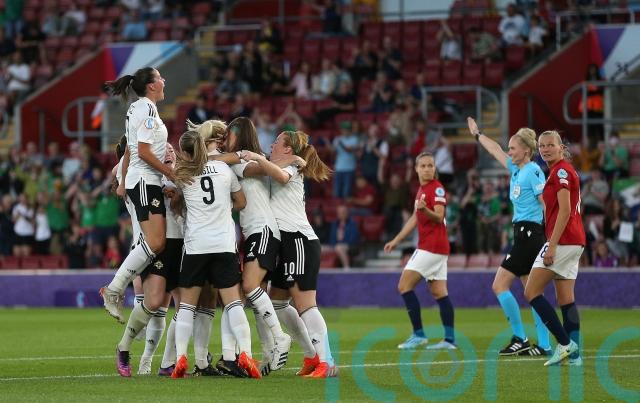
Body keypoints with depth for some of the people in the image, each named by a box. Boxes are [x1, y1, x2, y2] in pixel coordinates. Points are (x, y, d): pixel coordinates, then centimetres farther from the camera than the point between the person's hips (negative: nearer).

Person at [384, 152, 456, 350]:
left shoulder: (437, 189, -11)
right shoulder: (421, 190, 18)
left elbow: (439, 217, -21)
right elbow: (415, 219, 26)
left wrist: (425, 209, -40)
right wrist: (396, 241, 28)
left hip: (432, 246, -9)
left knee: (404, 286, -9)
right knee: (439, 293, 5)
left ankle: (418, 334, -9)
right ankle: (450, 339, 3)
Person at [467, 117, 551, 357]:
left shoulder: (533, 171, -11)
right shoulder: (516, 169, 15)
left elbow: (547, 203, -16)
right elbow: (496, 151, 32)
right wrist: (477, 135, 45)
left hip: (529, 234, -9)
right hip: (524, 235, 9)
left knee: (499, 286, -8)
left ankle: (520, 339, -8)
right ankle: (544, 345, 4)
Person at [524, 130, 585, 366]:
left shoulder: (561, 171, -11)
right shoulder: (561, 171, 19)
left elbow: (565, 210, -19)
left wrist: (552, 246, -22)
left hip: (562, 240, -10)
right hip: (574, 242, 10)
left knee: (532, 292, -7)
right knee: (566, 299, 8)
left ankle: (565, 342, -12)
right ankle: (573, 354, 5)